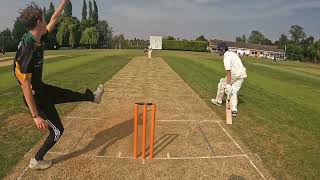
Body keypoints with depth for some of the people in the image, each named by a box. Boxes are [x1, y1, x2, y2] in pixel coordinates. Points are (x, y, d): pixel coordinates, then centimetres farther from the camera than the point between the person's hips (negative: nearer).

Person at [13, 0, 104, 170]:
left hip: (43, 89, 8)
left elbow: (54, 20, 10)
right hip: (36, 97, -8)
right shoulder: (27, 50, -32)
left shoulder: (38, 38, -7)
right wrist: (35, 115, -28)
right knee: (57, 130, 8)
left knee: (70, 95, 30)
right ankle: (37, 161, 28)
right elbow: (25, 86, -30)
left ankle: (92, 97, 60)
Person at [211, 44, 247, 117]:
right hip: (242, 74, 9)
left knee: (222, 84, 14)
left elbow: (228, 71, -25)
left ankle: (218, 101, 28)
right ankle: (234, 110, 2)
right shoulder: (233, 53, 17)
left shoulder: (226, 56, -14)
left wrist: (228, 84, -30)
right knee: (234, 92, 11)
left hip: (235, 74, -8)